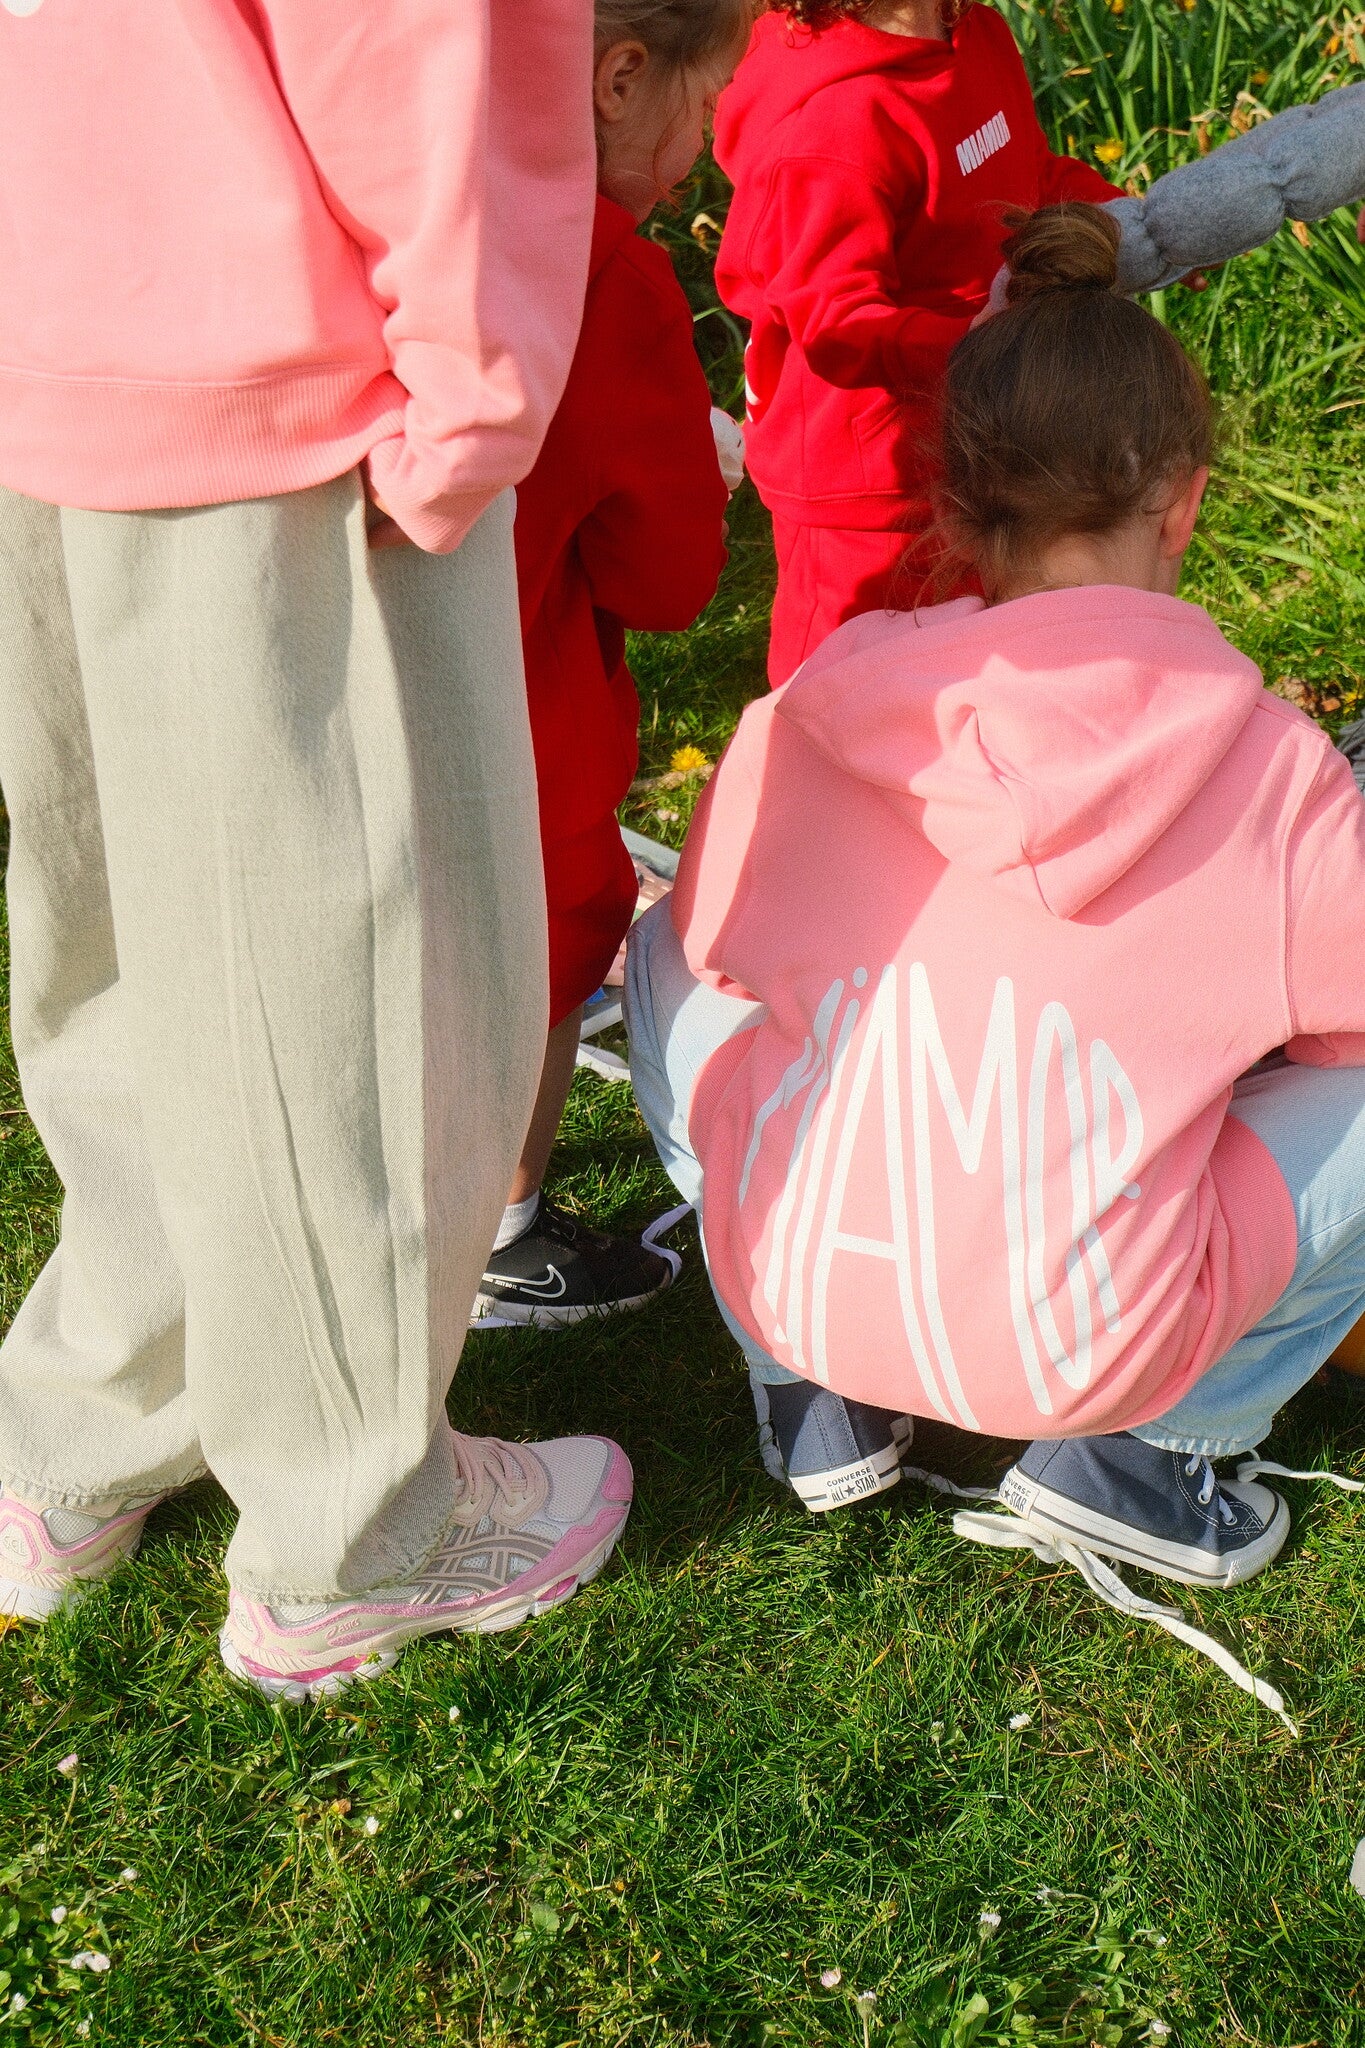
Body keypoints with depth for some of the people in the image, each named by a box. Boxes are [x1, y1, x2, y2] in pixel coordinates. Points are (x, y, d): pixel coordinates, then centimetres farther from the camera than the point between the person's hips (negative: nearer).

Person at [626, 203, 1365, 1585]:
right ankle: (1136, 1451, 11)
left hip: (797, 1282, 2)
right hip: (1092, 1344, -2)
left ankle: (815, 1396, 22)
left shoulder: (797, 726, -3)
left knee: (662, 957, 26)